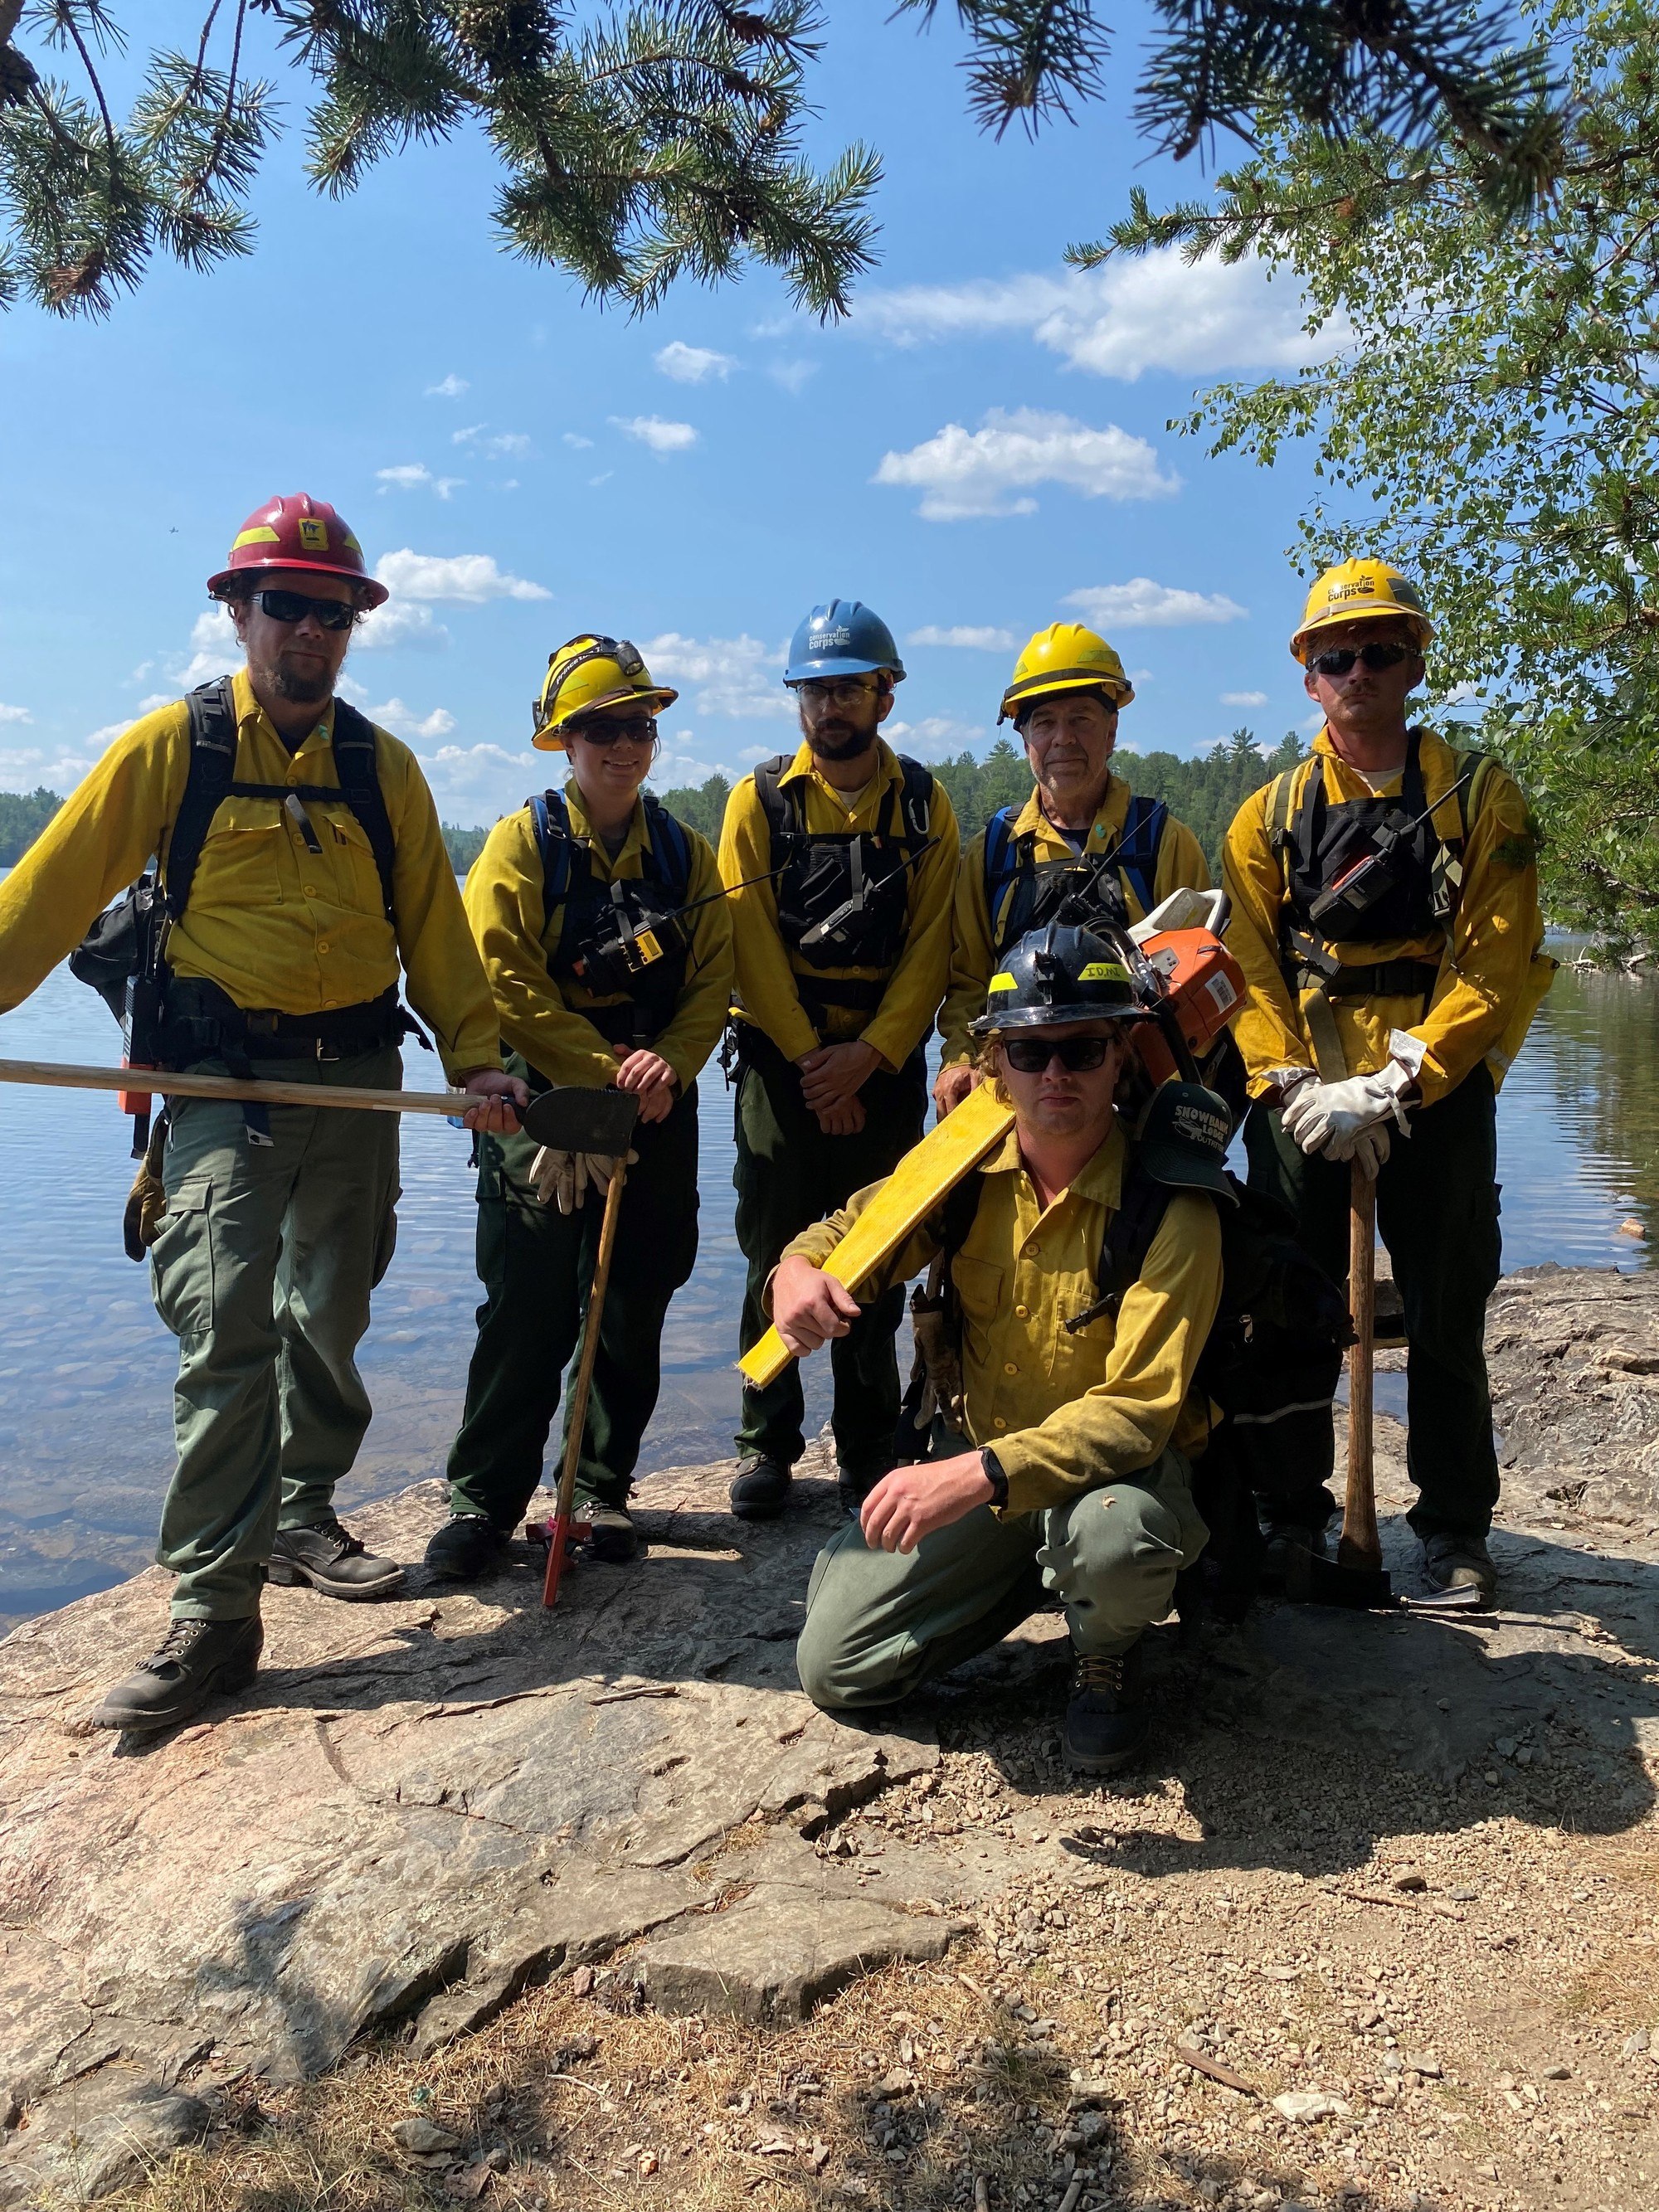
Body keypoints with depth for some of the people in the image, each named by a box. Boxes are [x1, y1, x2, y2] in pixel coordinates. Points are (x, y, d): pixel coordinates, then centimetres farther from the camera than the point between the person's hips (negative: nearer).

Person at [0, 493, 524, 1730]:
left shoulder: (383, 766, 8)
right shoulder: (171, 746, -1)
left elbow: (434, 925, 11)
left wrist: (475, 1058, 4)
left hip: (358, 1080, 4)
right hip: (222, 1081, -3)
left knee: (329, 1322, 11)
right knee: (224, 1328, -12)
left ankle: (303, 1520, 32)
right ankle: (214, 1615, -6)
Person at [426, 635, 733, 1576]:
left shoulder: (687, 853, 10)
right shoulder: (525, 841, -1)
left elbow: (714, 977, 4)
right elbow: (507, 980, -10)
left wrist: (670, 1063, -14)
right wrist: (609, 1067, -16)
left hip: (660, 1110, 4)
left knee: (635, 1309, 9)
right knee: (528, 1311, -4)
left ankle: (606, 1488, 22)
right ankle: (484, 1499, 8)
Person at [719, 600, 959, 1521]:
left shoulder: (924, 806, 5)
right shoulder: (760, 800, 3)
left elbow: (930, 947, -1)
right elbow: (751, 941, -4)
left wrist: (870, 1054, -13)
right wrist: (810, 1057, -11)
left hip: (885, 1064, 1)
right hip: (779, 1057, 0)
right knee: (774, 1254, 3)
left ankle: (868, 1449, 17)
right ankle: (766, 1444, 15)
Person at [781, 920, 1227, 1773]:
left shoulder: (1170, 1207, -22)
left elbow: (1137, 1411, -28)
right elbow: (849, 1232, 8)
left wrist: (985, 1473, -42)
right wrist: (797, 1270, -18)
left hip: (1120, 1464, -4)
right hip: (975, 1467, 4)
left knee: (1111, 1539, -40)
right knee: (833, 1669, -3)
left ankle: (1106, 1656, -2)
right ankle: (1033, 1570, 20)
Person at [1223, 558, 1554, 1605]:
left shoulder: (1480, 795, 1)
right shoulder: (1270, 815, 7)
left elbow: (1495, 961, -8)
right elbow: (1248, 969, 0)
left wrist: (1398, 1083, -17)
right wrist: (1293, 1089, -14)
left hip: (1439, 1097, -1)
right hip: (1302, 1102, 2)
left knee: (1447, 1317, 6)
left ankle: (1456, 1527, 22)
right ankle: (1293, 1515, 22)